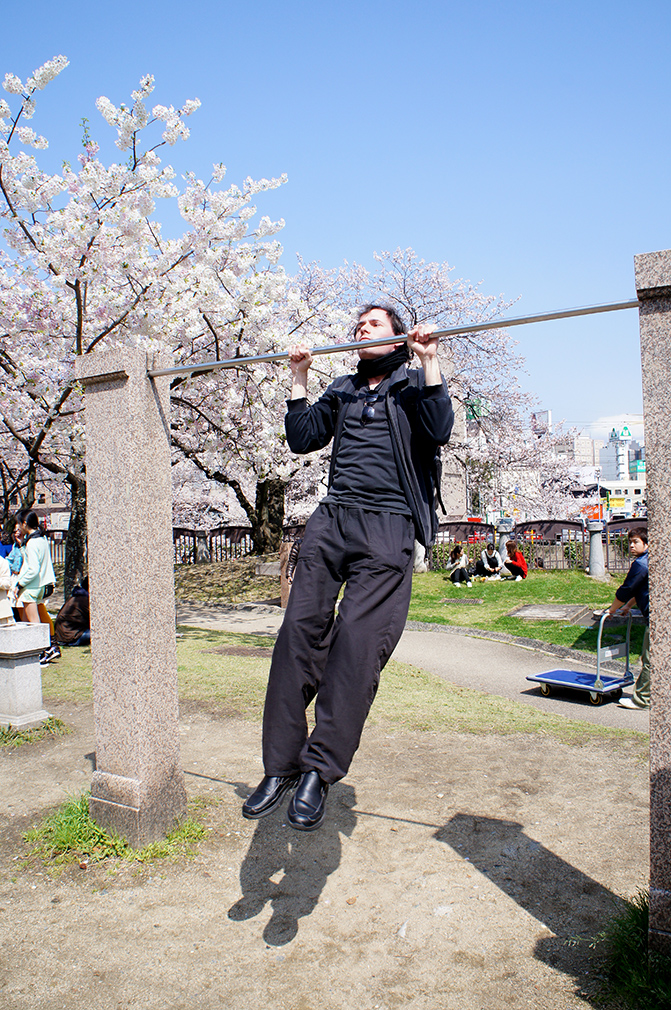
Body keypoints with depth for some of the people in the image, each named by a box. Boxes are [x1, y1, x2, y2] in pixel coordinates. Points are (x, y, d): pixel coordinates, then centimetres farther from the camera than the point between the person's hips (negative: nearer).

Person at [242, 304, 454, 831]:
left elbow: (438, 431, -5)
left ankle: (320, 770, -6)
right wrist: (300, 378, 16)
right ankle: (281, 765, 1)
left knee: (358, 645, -14)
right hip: (332, 517, 5)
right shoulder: (342, 390, 26)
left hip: (388, 526, -4)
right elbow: (303, 439, 16)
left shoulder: (412, 383, 14)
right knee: (300, 632, -6)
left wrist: (430, 362, -5)